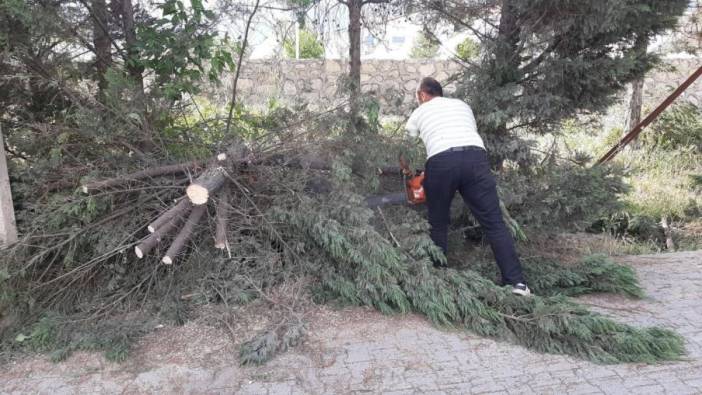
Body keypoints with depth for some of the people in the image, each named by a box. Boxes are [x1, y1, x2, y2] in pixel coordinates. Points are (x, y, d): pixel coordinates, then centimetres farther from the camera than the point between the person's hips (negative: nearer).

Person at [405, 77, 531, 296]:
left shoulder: (419, 113, 25)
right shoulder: (462, 105, 32)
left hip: (441, 162, -1)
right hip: (475, 157, 2)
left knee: (438, 225, 17)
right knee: (494, 223, 4)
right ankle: (516, 281, -1)